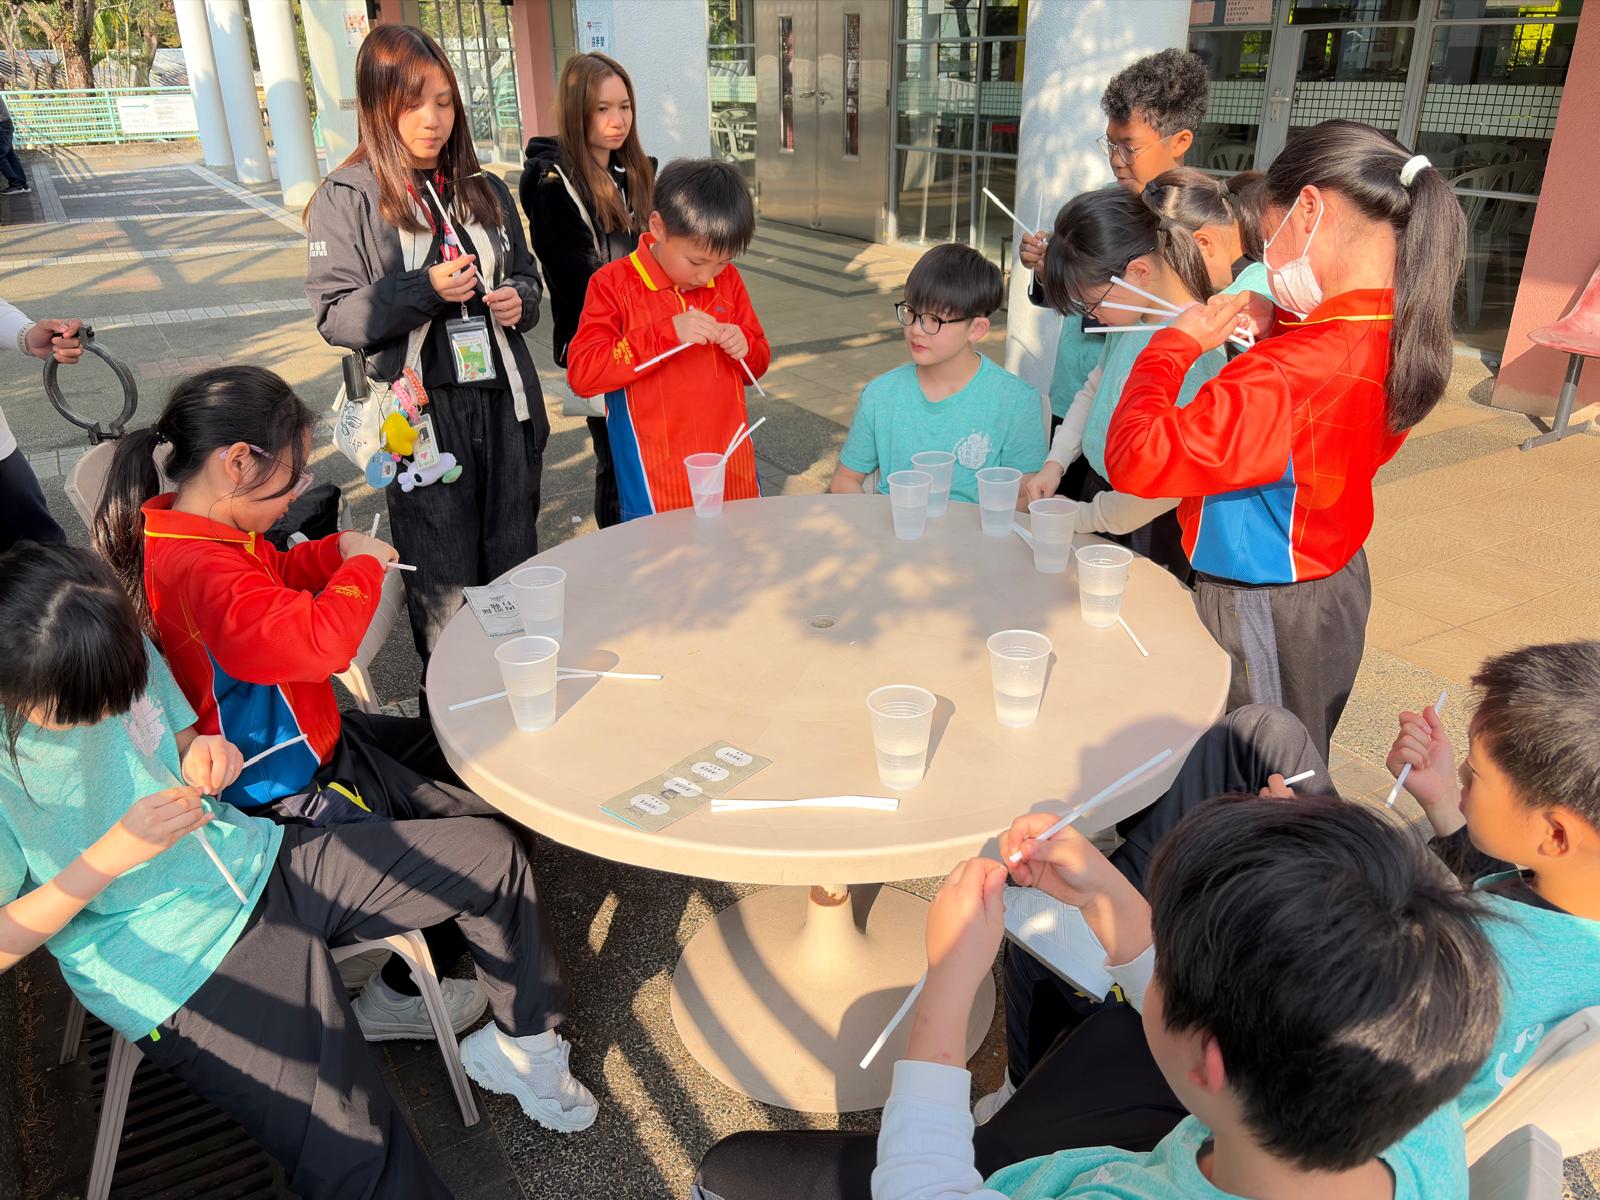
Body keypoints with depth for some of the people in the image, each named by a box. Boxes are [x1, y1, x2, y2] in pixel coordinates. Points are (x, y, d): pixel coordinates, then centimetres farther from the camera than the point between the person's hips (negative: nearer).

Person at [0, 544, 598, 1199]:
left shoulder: (122, 653, -4)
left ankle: (522, 1042, 26)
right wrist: (114, 852, -26)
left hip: (255, 864, 7)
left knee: (491, 853, 6)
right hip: (177, 967, -7)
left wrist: (201, 754, -8)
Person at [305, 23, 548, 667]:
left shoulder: (484, 191, 12)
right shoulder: (347, 198, -3)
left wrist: (521, 300, -1)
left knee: (515, 571, 13)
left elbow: (526, 274, 22)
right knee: (442, 589, 3)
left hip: (503, 403, 5)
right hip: (422, 415, -4)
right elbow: (335, 316, -7)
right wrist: (424, 291, -20)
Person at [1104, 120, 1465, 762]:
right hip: (1334, 586, 9)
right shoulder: (1396, 334, -2)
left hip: (1260, 611, -9)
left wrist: (1175, 343, -19)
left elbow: (1136, 458, -35)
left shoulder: (1297, 368, -32)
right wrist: (1272, 332, 3)